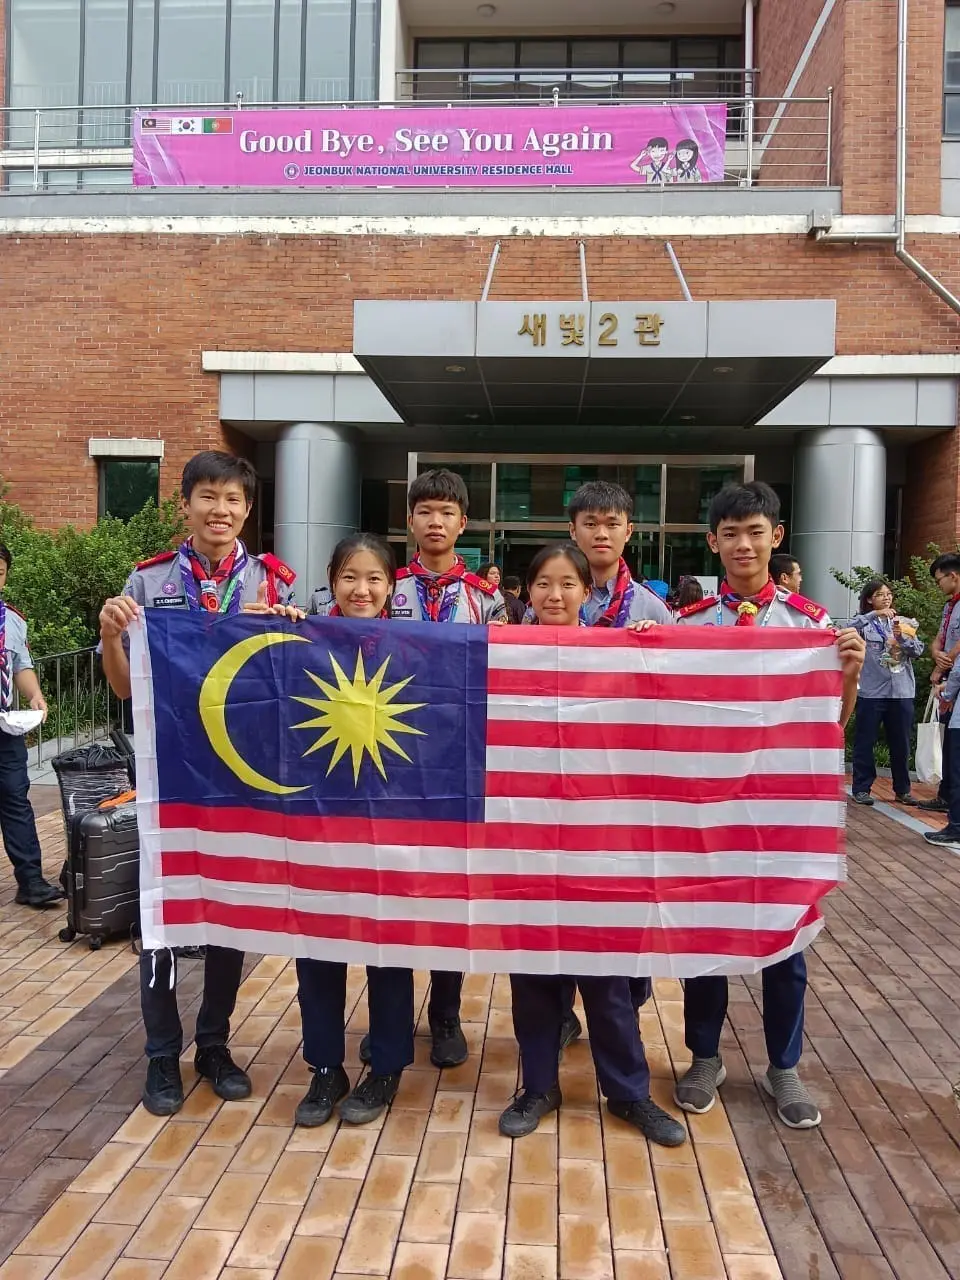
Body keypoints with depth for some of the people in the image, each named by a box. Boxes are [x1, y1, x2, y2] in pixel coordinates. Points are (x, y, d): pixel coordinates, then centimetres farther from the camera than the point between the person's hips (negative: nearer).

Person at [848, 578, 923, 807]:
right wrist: (875, 614, -28)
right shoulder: (865, 622, 1)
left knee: (901, 744, 10)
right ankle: (861, 788, 11)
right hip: (871, 692, -3)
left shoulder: (902, 622, 12)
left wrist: (903, 637, -15)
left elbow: (918, 651, 2)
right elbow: (850, 628, -21)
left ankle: (902, 789, 21)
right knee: (865, 742, 2)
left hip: (902, 692, 3)